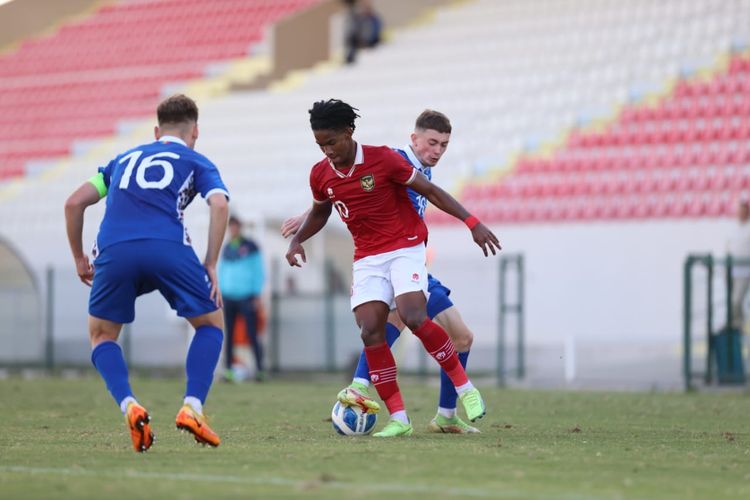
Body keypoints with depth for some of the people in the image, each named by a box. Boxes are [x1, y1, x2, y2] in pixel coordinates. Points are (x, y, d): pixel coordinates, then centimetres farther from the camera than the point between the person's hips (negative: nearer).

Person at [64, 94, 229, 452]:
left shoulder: (125, 160, 34)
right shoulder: (197, 163, 24)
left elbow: (74, 202, 26)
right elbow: (219, 205, 3)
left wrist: (79, 258, 35)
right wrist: (211, 266, 6)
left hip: (113, 251, 2)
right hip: (168, 248, -2)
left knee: (102, 335, 22)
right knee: (212, 323, 20)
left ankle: (129, 407, -3)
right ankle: (192, 408, 1)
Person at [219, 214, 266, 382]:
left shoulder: (250, 247, 2)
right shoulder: (226, 249, 14)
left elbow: (258, 271, 2)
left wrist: (257, 294, -4)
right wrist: (219, 293, 11)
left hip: (246, 297, -4)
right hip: (228, 297, 4)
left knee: (252, 334, -9)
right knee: (228, 335, 1)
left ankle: (259, 369, -6)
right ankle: (228, 369, 4)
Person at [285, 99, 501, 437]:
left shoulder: (382, 159, -13)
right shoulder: (320, 175, 1)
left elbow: (429, 190, -7)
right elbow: (320, 212, 23)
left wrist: (472, 222, -11)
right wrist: (297, 239, 6)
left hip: (405, 248, -5)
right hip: (367, 259, 5)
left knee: (413, 317, -25)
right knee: (370, 332, -12)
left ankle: (465, 388, -8)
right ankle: (398, 419, -6)